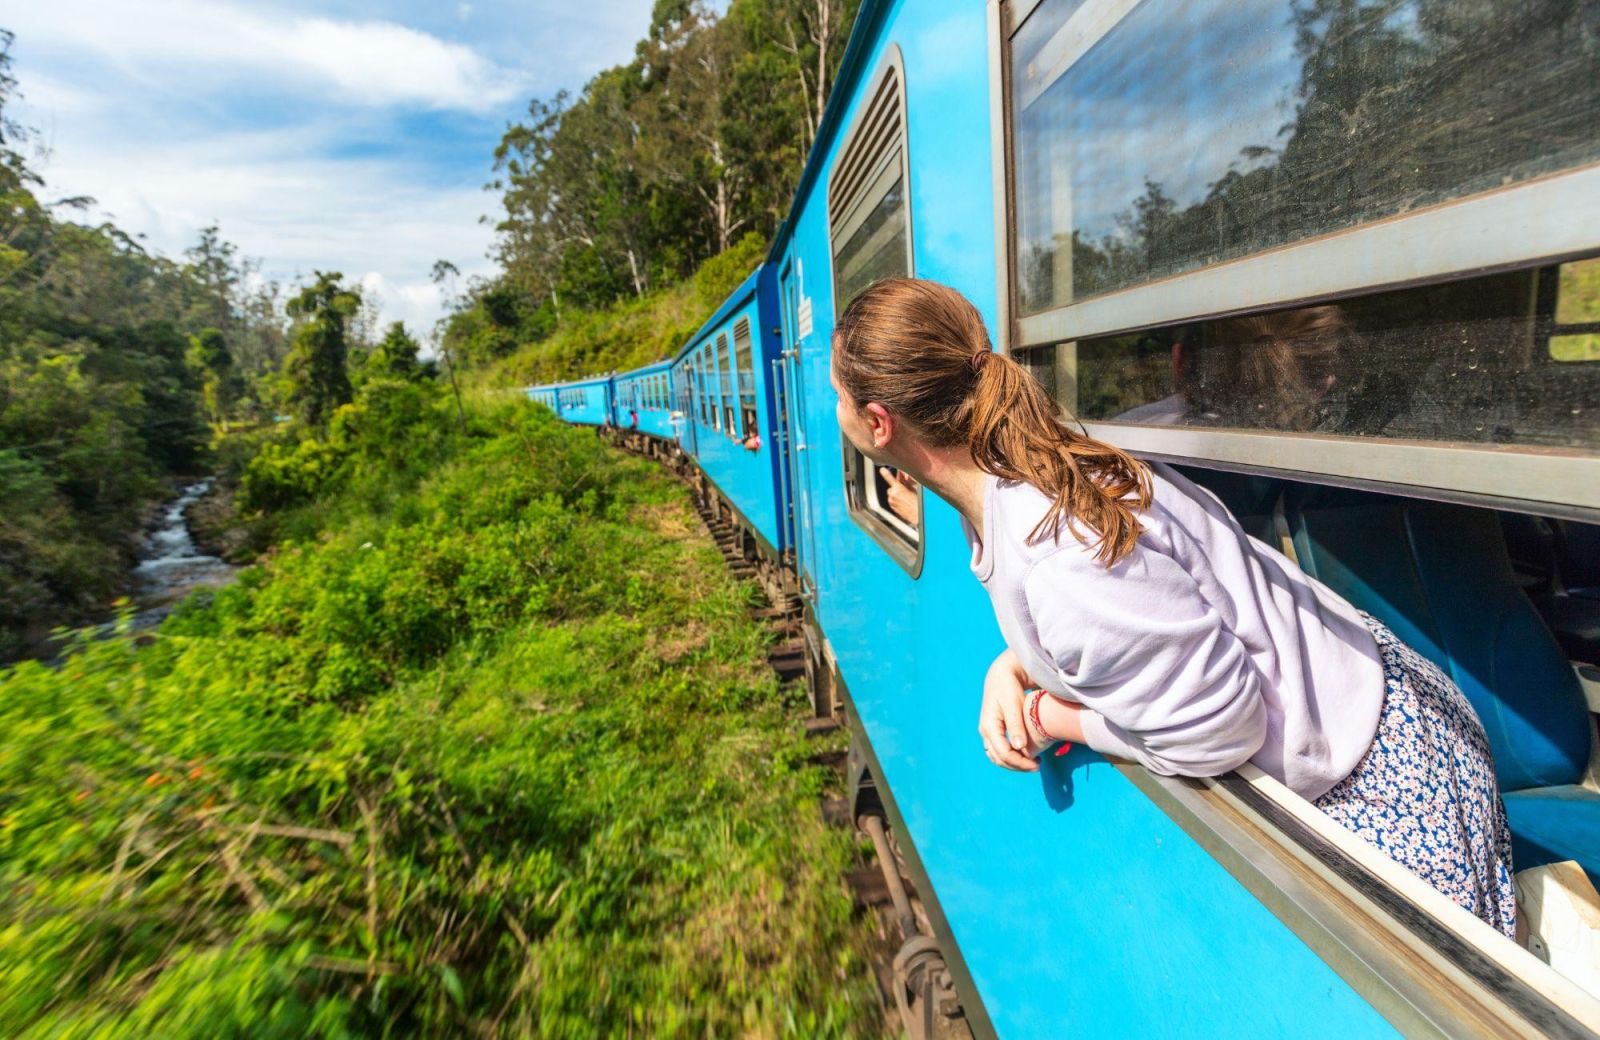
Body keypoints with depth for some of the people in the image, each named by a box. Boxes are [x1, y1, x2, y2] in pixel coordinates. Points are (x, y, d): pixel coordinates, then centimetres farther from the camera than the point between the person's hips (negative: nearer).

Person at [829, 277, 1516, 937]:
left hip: (1375, 771, -8)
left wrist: (1055, 722, -15)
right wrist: (1009, 670, -10)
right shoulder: (1018, 472, -8)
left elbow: (1216, 732, -28)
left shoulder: (1061, 565, -40)